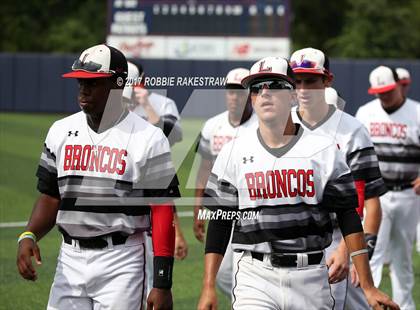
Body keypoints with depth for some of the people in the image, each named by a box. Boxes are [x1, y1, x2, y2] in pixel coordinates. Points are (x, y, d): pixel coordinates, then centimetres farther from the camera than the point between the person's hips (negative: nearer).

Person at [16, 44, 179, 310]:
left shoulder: (148, 139, -7)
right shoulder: (61, 132, 9)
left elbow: (163, 211, -8)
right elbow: (50, 197, 13)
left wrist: (163, 284, -13)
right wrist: (29, 236, -7)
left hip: (121, 261, -5)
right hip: (71, 259, 5)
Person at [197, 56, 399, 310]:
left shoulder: (324, 151, 3)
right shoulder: (234, 153, 5)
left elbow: (349, 219, 2)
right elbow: (220, 223, 8)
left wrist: (368, 287, -3)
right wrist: (209, 287, 1)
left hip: (311, 278, 1)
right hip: (256, 277, 0)